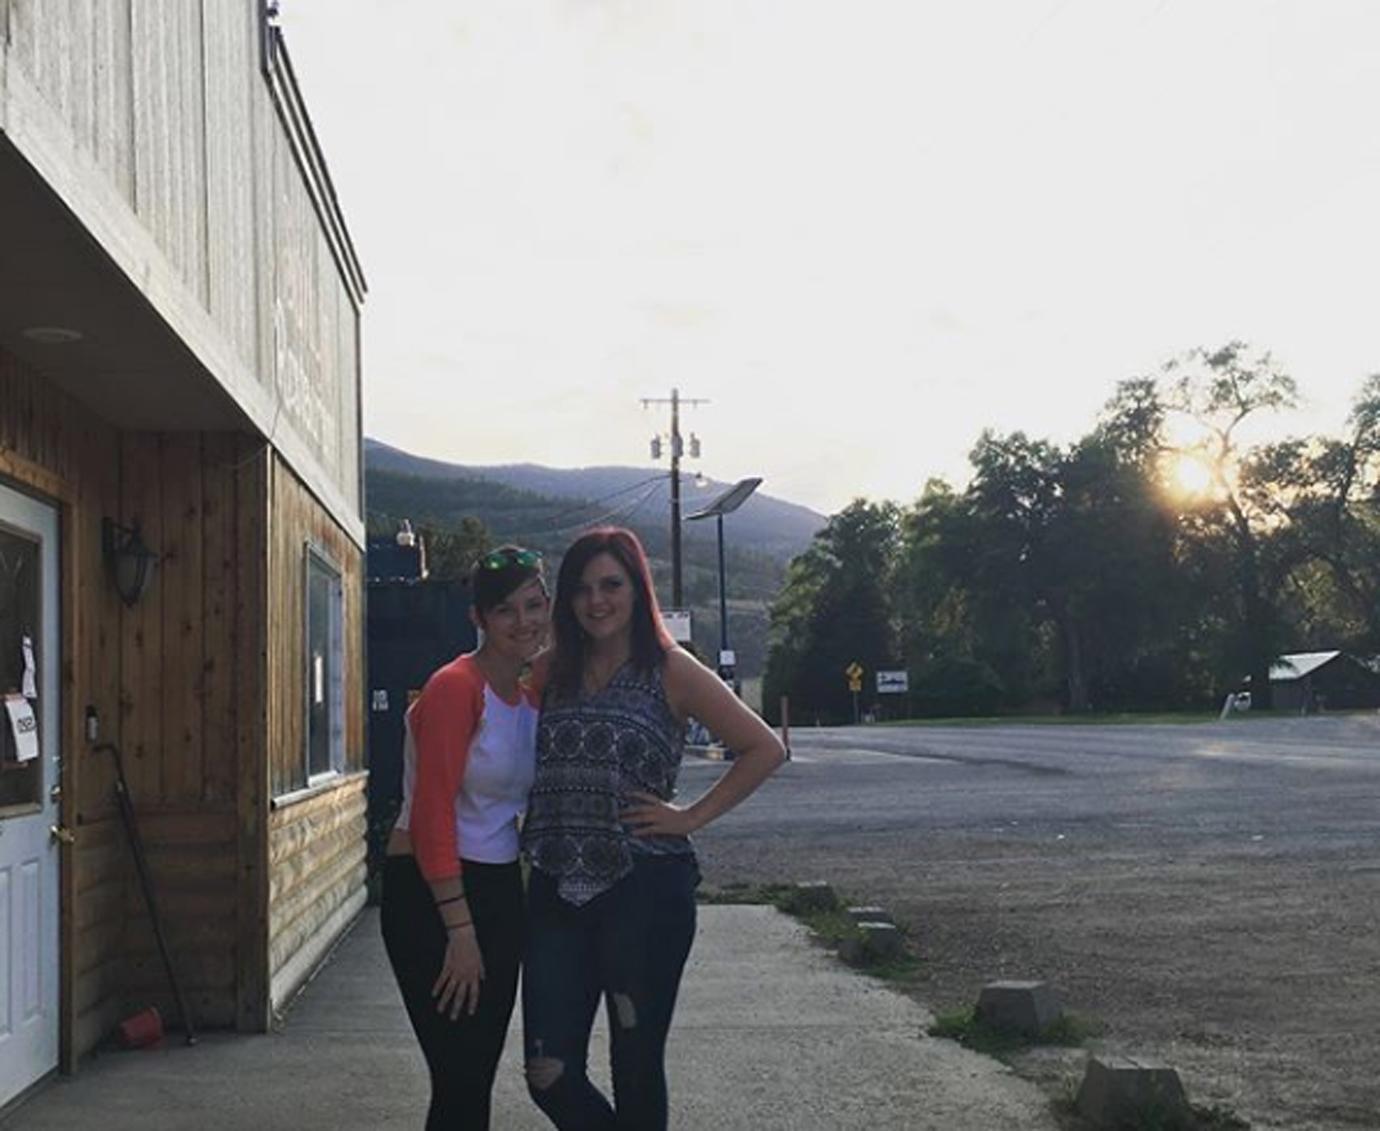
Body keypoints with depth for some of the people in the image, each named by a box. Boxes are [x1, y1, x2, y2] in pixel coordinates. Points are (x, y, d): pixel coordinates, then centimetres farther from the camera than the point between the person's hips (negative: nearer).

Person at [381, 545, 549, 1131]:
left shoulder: (533, 698, 10)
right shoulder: (454, 688, -15)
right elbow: (432, 817, -19)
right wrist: (460, 931, -20)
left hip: (499, 890, 8)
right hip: (430, 893, -8)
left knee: (479, 1075, 14)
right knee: (460, 1080, -6)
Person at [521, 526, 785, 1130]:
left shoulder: (671, 672, -2)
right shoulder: (554, 675, 11)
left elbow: (764, 748, -3)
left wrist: (691, 817, -8)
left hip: (645, 890, -4)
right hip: (558, 894, 4)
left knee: (636, 1072, 7)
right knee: (551, 1077, 0)